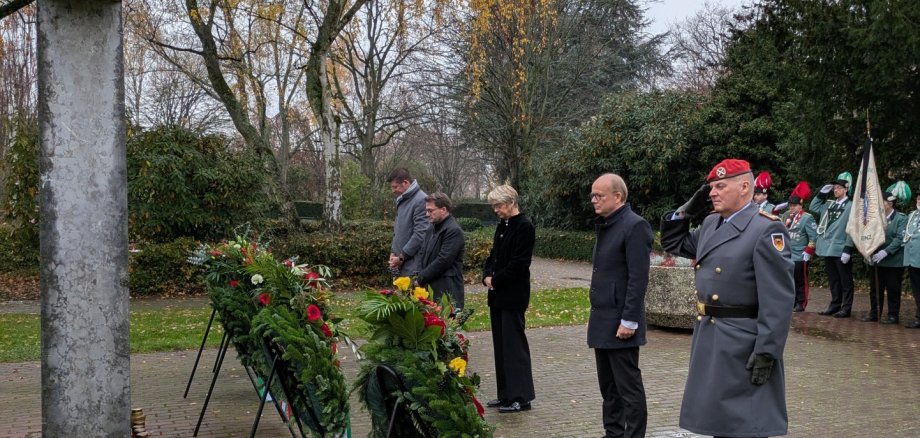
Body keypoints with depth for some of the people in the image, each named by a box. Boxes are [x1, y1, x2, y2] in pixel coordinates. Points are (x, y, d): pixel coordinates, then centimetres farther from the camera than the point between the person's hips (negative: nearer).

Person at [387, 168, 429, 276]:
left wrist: (402, 257, -14)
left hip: (413, 264, -9)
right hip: (401, 262, 9)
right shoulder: (402, 201, 14)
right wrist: (393, 251, 11)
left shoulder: (421, 200, -15)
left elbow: (420, 234, -19)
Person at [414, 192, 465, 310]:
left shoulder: (453, 231, -11)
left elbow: (442, 261, -16)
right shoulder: (432, 229, 17)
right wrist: (418, 277, 2)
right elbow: (422, 254, 19)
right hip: (430, 287, 8)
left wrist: (420, 279, -11)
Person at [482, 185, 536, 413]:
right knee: (500, 343, 12)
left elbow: (518, 263, -18)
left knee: (514, 343, -5)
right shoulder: (502, 226, 14)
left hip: (513, 296, -9)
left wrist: (496, 280, -12)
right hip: (498, 294, 9)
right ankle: (506, 394, 20)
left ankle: (521, 397, 2)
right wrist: (487, 275, 2)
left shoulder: (524, 227, -13)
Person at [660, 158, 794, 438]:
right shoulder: (710, 224, 11)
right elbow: (673, 243, 26)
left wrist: (766, 352, -22)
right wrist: (688, 210, 11)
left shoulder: (766, 229, -15)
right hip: (709, 338, 8)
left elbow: (778, 299, -19)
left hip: (743, 345, -8)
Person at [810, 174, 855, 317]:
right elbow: (813, 207, 21)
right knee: (833, 280, 14)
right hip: (828, 249, 7)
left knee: (845, 280, 2)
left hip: (841, 250, -7)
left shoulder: (850, 206, -8)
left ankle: (846, 308, 5)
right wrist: (822, 193, 8)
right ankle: (835, 304, 22)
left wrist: (847, 249, -18)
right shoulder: (829, 204, 11)